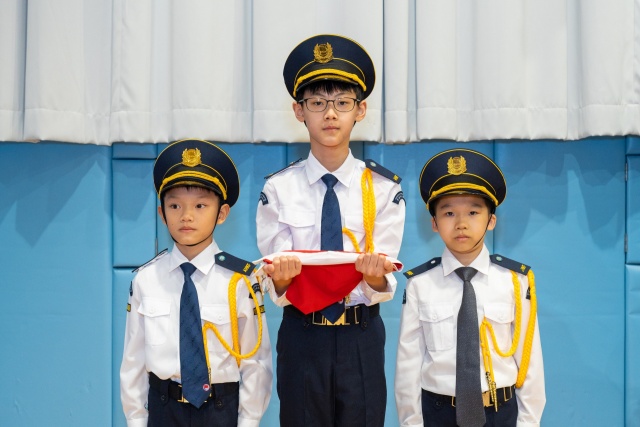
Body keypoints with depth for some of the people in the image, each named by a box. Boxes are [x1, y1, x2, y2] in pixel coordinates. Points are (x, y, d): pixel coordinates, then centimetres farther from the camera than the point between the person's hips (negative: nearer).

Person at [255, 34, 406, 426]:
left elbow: (384, 289, -8)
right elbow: (277, 290, -6)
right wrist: (281, 277, -29)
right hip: (302, 337, 0)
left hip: (362, 338, 0)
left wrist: (375, 275, -31)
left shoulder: (383, 188, -2)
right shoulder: (279, 188, -3)